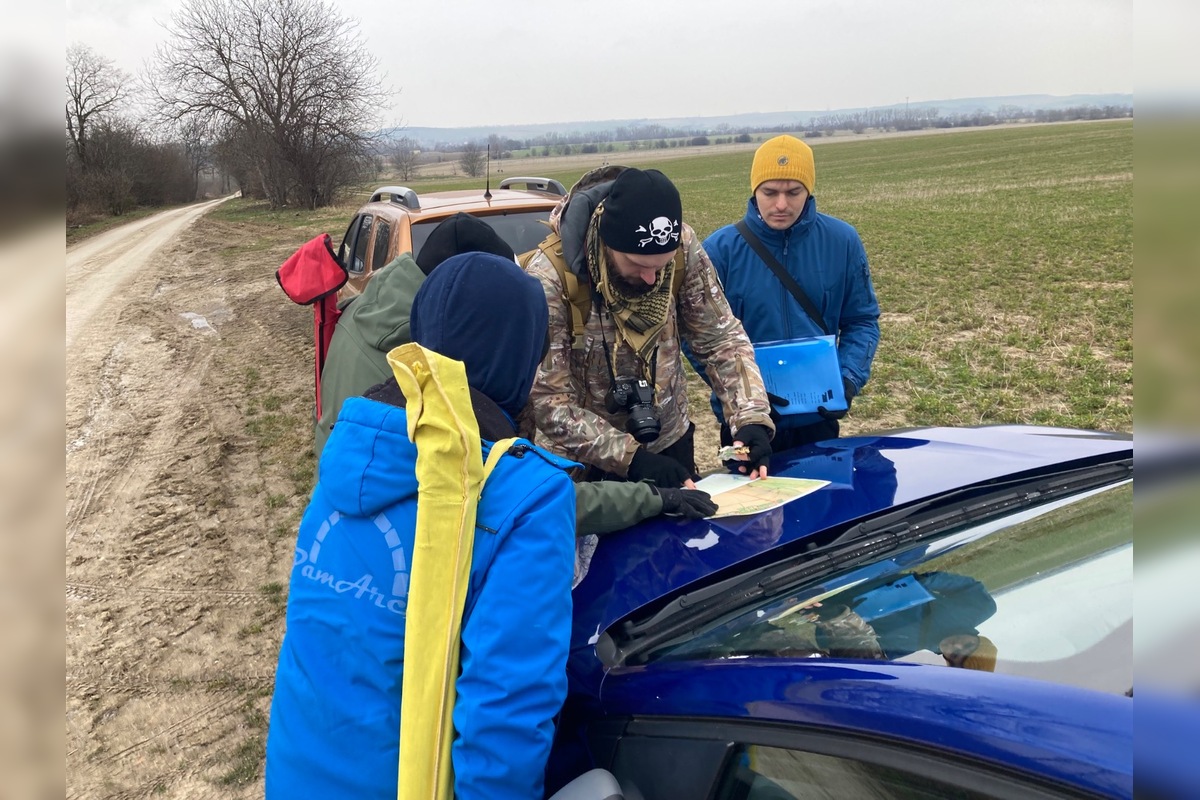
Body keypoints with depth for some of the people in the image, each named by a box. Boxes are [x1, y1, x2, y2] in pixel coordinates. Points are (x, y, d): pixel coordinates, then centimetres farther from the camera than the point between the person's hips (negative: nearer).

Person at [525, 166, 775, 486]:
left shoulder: (683, 247, -15)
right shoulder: (550, 276, -26)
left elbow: (721, 339, -7)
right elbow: (547, 400, -24)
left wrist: (753, 418, -20)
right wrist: (630, 458, -32)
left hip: (670, 442, 4)